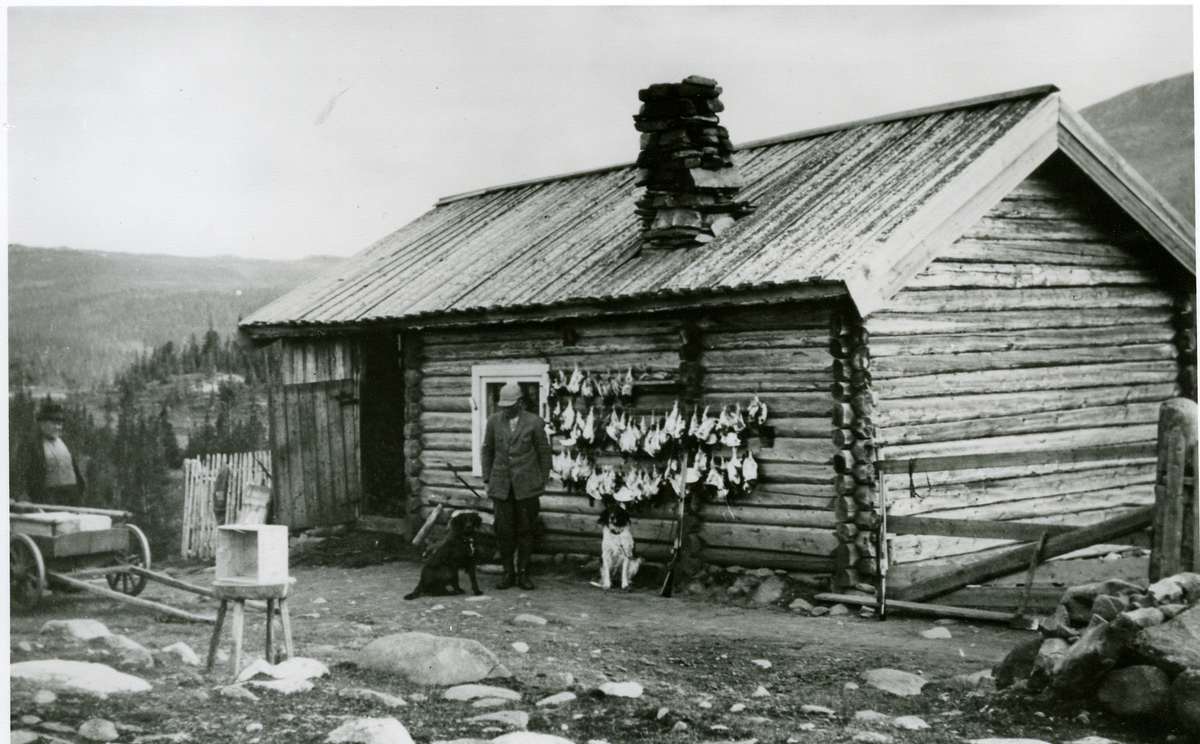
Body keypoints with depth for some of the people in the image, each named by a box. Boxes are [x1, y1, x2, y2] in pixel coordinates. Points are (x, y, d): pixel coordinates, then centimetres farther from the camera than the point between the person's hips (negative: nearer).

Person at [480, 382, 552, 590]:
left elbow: (544, 453, 5)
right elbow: (487, 450, 14)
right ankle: (508, 573, 11)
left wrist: (542, 482, 4)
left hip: (526, 486, -2)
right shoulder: (494, 421, 5)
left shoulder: (534, 423, -2)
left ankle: (523, 573, 12)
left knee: (525, 530, 3)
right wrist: (487, 478, 9)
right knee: (504, 530, 1)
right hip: (501, 485, 2)